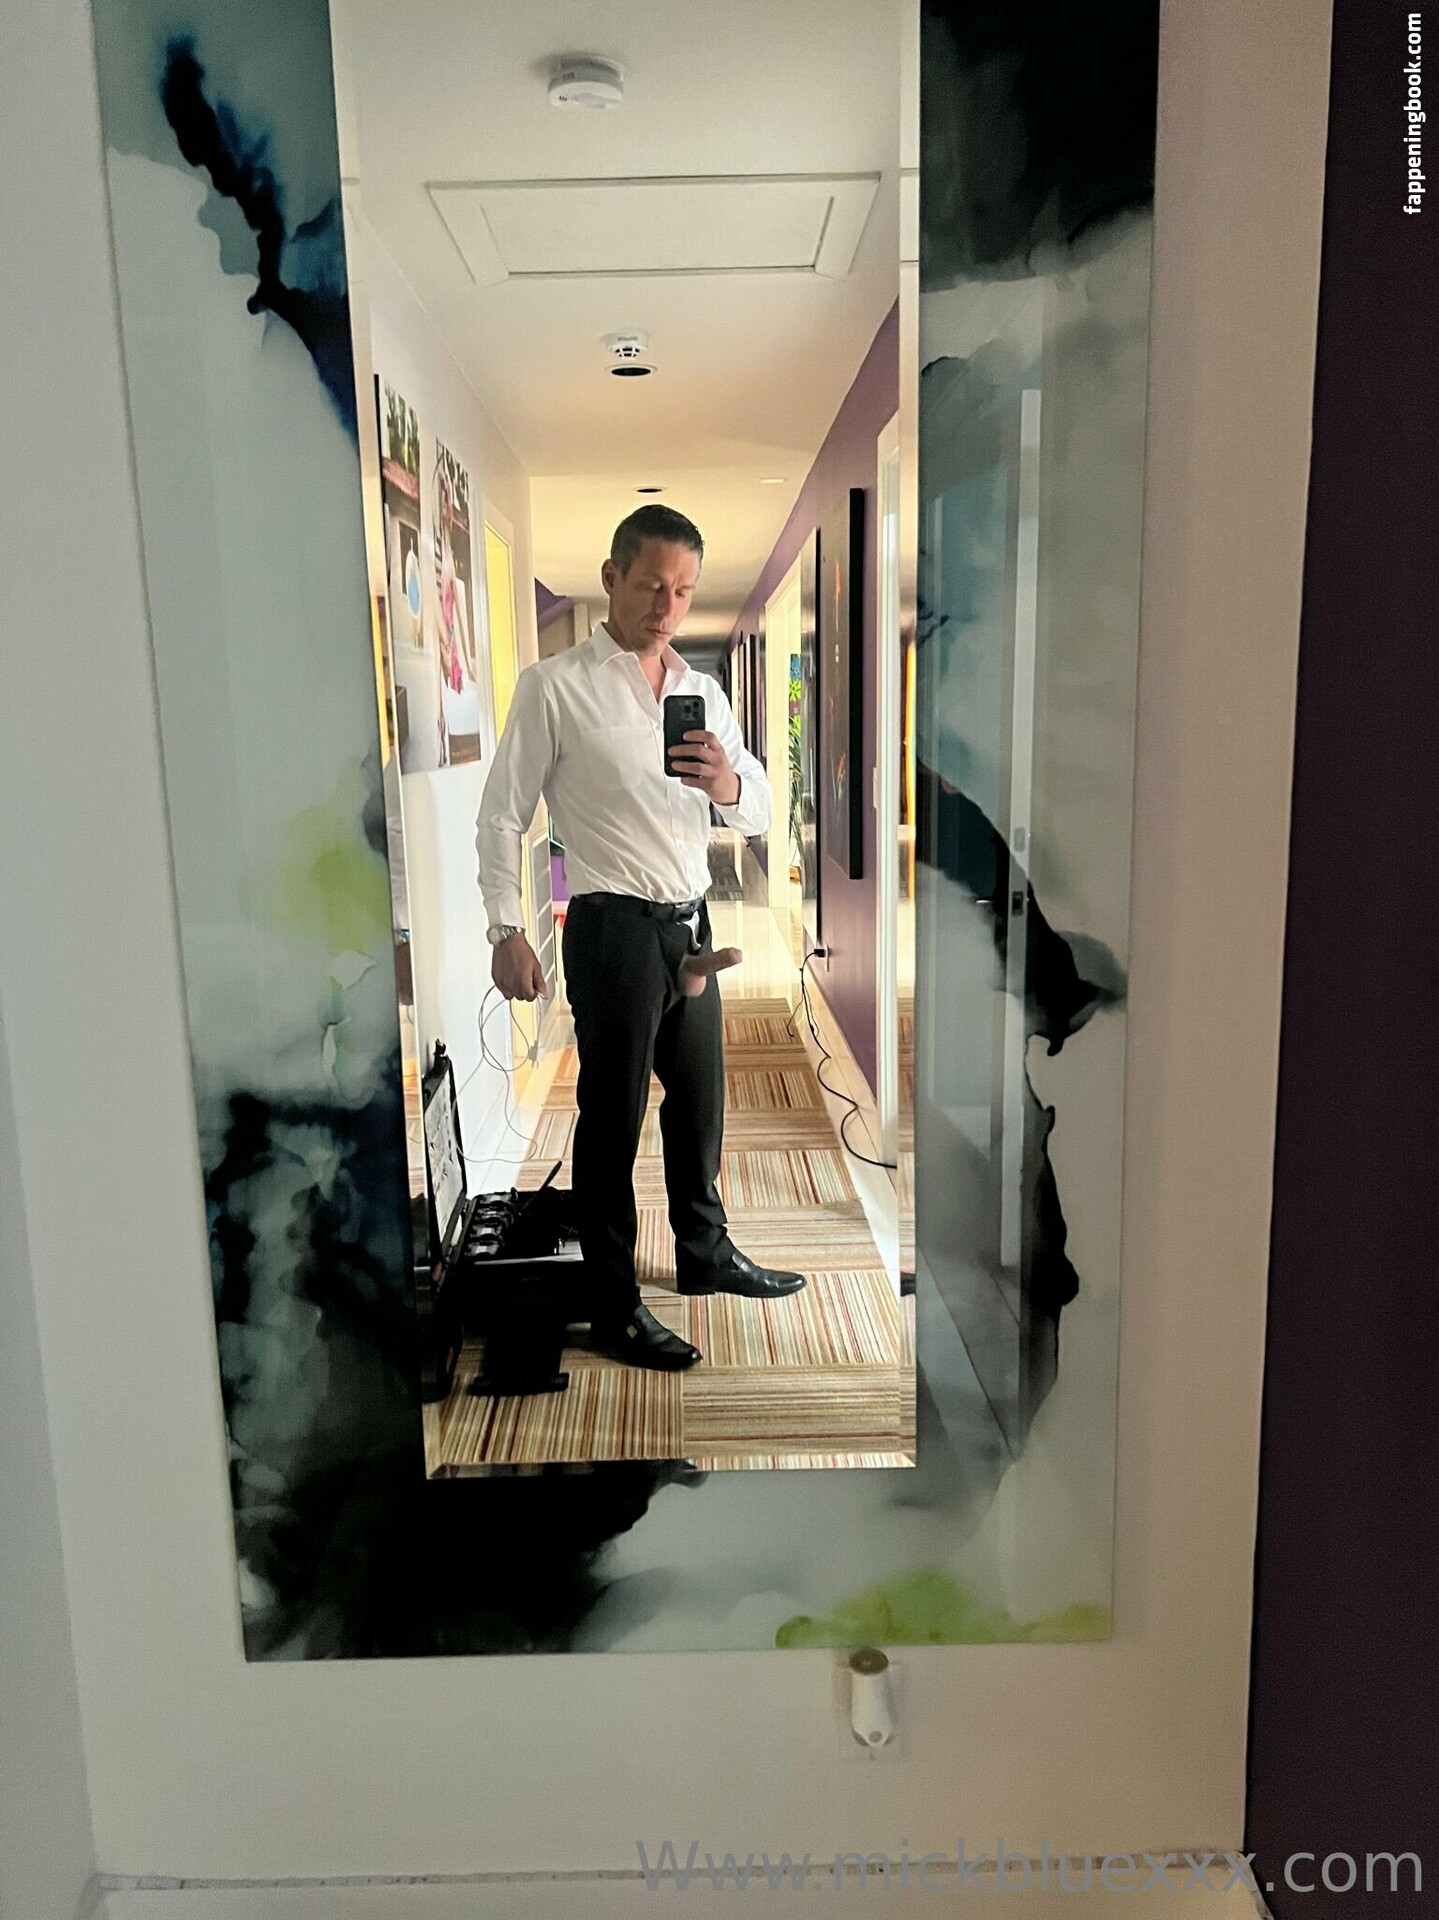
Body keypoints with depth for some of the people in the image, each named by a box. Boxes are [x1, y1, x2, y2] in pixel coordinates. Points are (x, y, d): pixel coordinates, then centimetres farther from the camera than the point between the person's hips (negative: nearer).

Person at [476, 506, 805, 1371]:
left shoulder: (704, 692, 11)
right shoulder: (555, 686, -6)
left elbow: (759, 811, 7)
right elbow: (503, 815, -7)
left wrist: (729, 785, -16)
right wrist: (508, 930, -14)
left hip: (690, 924, 6)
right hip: (615, 926, -6)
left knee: (700, 1100, 19)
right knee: (613, 1117, 3)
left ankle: (706, 1252, 39)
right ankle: (615, 1307, 17)